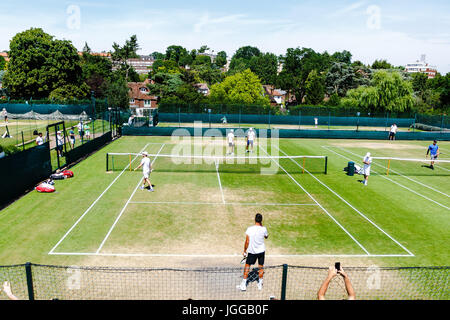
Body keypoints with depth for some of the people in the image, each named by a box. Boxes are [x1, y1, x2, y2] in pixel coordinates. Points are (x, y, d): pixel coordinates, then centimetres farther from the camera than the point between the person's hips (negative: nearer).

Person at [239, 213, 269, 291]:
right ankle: (260, 284, 25)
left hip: (251, 251, -1)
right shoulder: (263, 229, -12)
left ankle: (244, 285, 12)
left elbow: (247, 242, -12)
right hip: (261, 251, 1)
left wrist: (245, 251, 0)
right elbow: (266, 236, 11)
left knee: (247, 266, 11)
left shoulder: (249, 229, -16)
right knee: (261, 267, 16)